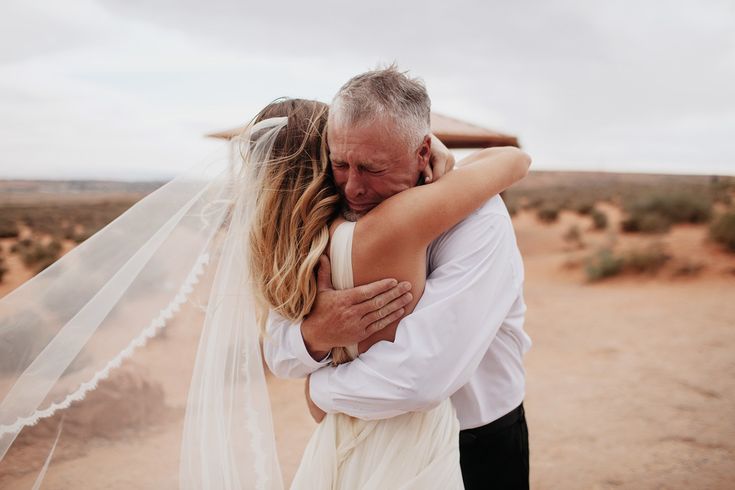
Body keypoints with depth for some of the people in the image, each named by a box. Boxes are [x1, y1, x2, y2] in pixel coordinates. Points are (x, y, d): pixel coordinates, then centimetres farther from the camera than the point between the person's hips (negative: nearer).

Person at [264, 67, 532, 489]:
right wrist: (313, 336, -33)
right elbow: (278, 355, -11)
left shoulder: (476, 218, -28)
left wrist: (321, 390, -21)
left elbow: (422, 376, -38)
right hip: (376, 443, 4)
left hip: (477, 452, -4)